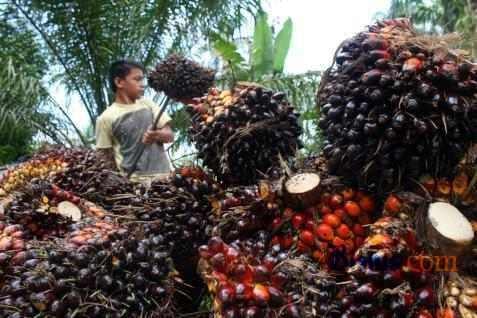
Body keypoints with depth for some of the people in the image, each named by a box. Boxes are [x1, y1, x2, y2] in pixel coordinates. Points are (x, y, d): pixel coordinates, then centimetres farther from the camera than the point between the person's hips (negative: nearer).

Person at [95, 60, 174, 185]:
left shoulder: (148, 104, 11)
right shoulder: (107, 118, -1)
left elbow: (170, 135, 10)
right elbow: (104, 156, 3)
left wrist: (157, 135, -11)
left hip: (163, 174, 4)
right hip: (133, 179, -4)